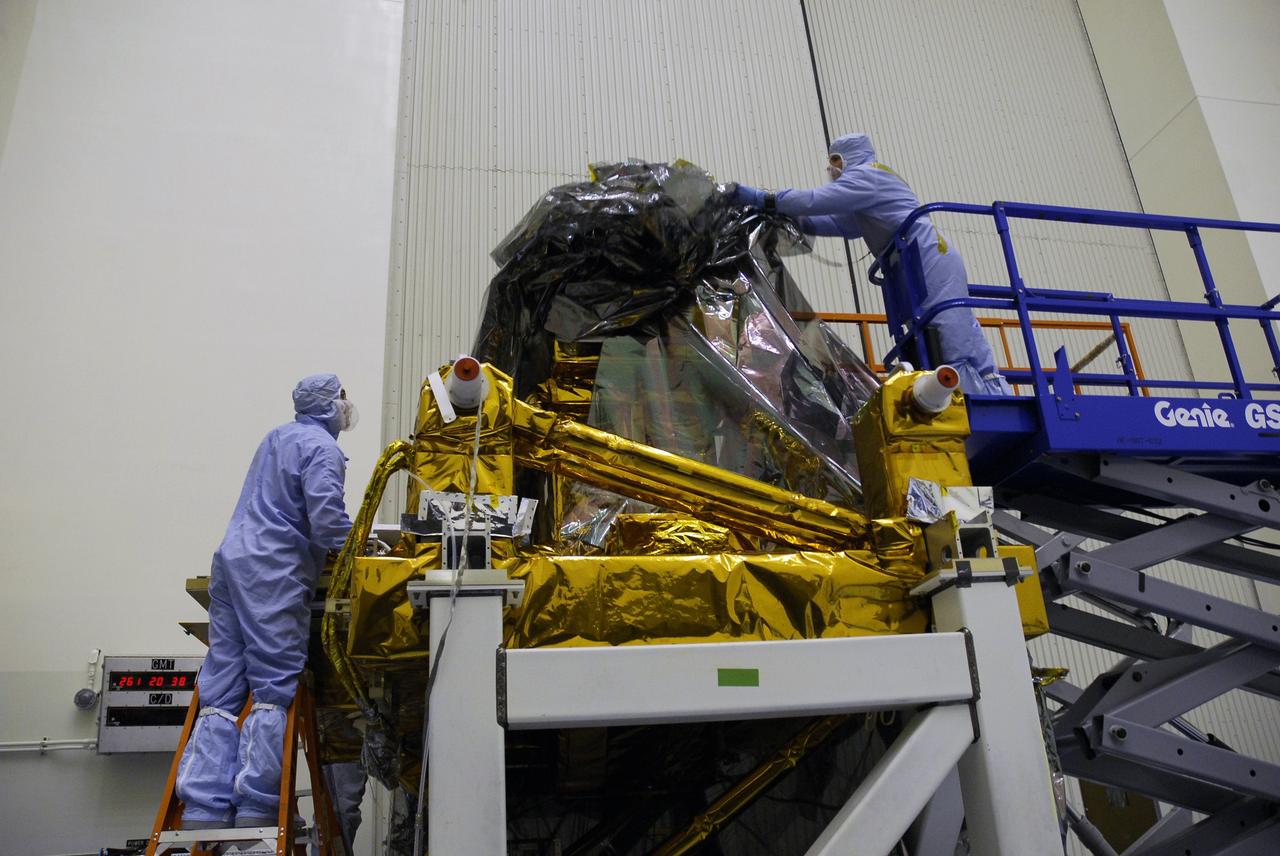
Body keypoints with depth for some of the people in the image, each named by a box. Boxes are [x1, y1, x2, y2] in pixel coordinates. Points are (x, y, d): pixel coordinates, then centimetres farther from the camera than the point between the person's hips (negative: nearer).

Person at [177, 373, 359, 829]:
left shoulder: (278, 436, 24)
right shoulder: (322, 447, -5)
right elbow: (327, 519, -17)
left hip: (231, 558, 9)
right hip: (273, 571, -9)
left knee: (221, 688, 5)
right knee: (276, 688, -6)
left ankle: (203, 812, 4)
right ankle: (255, 809, -8)